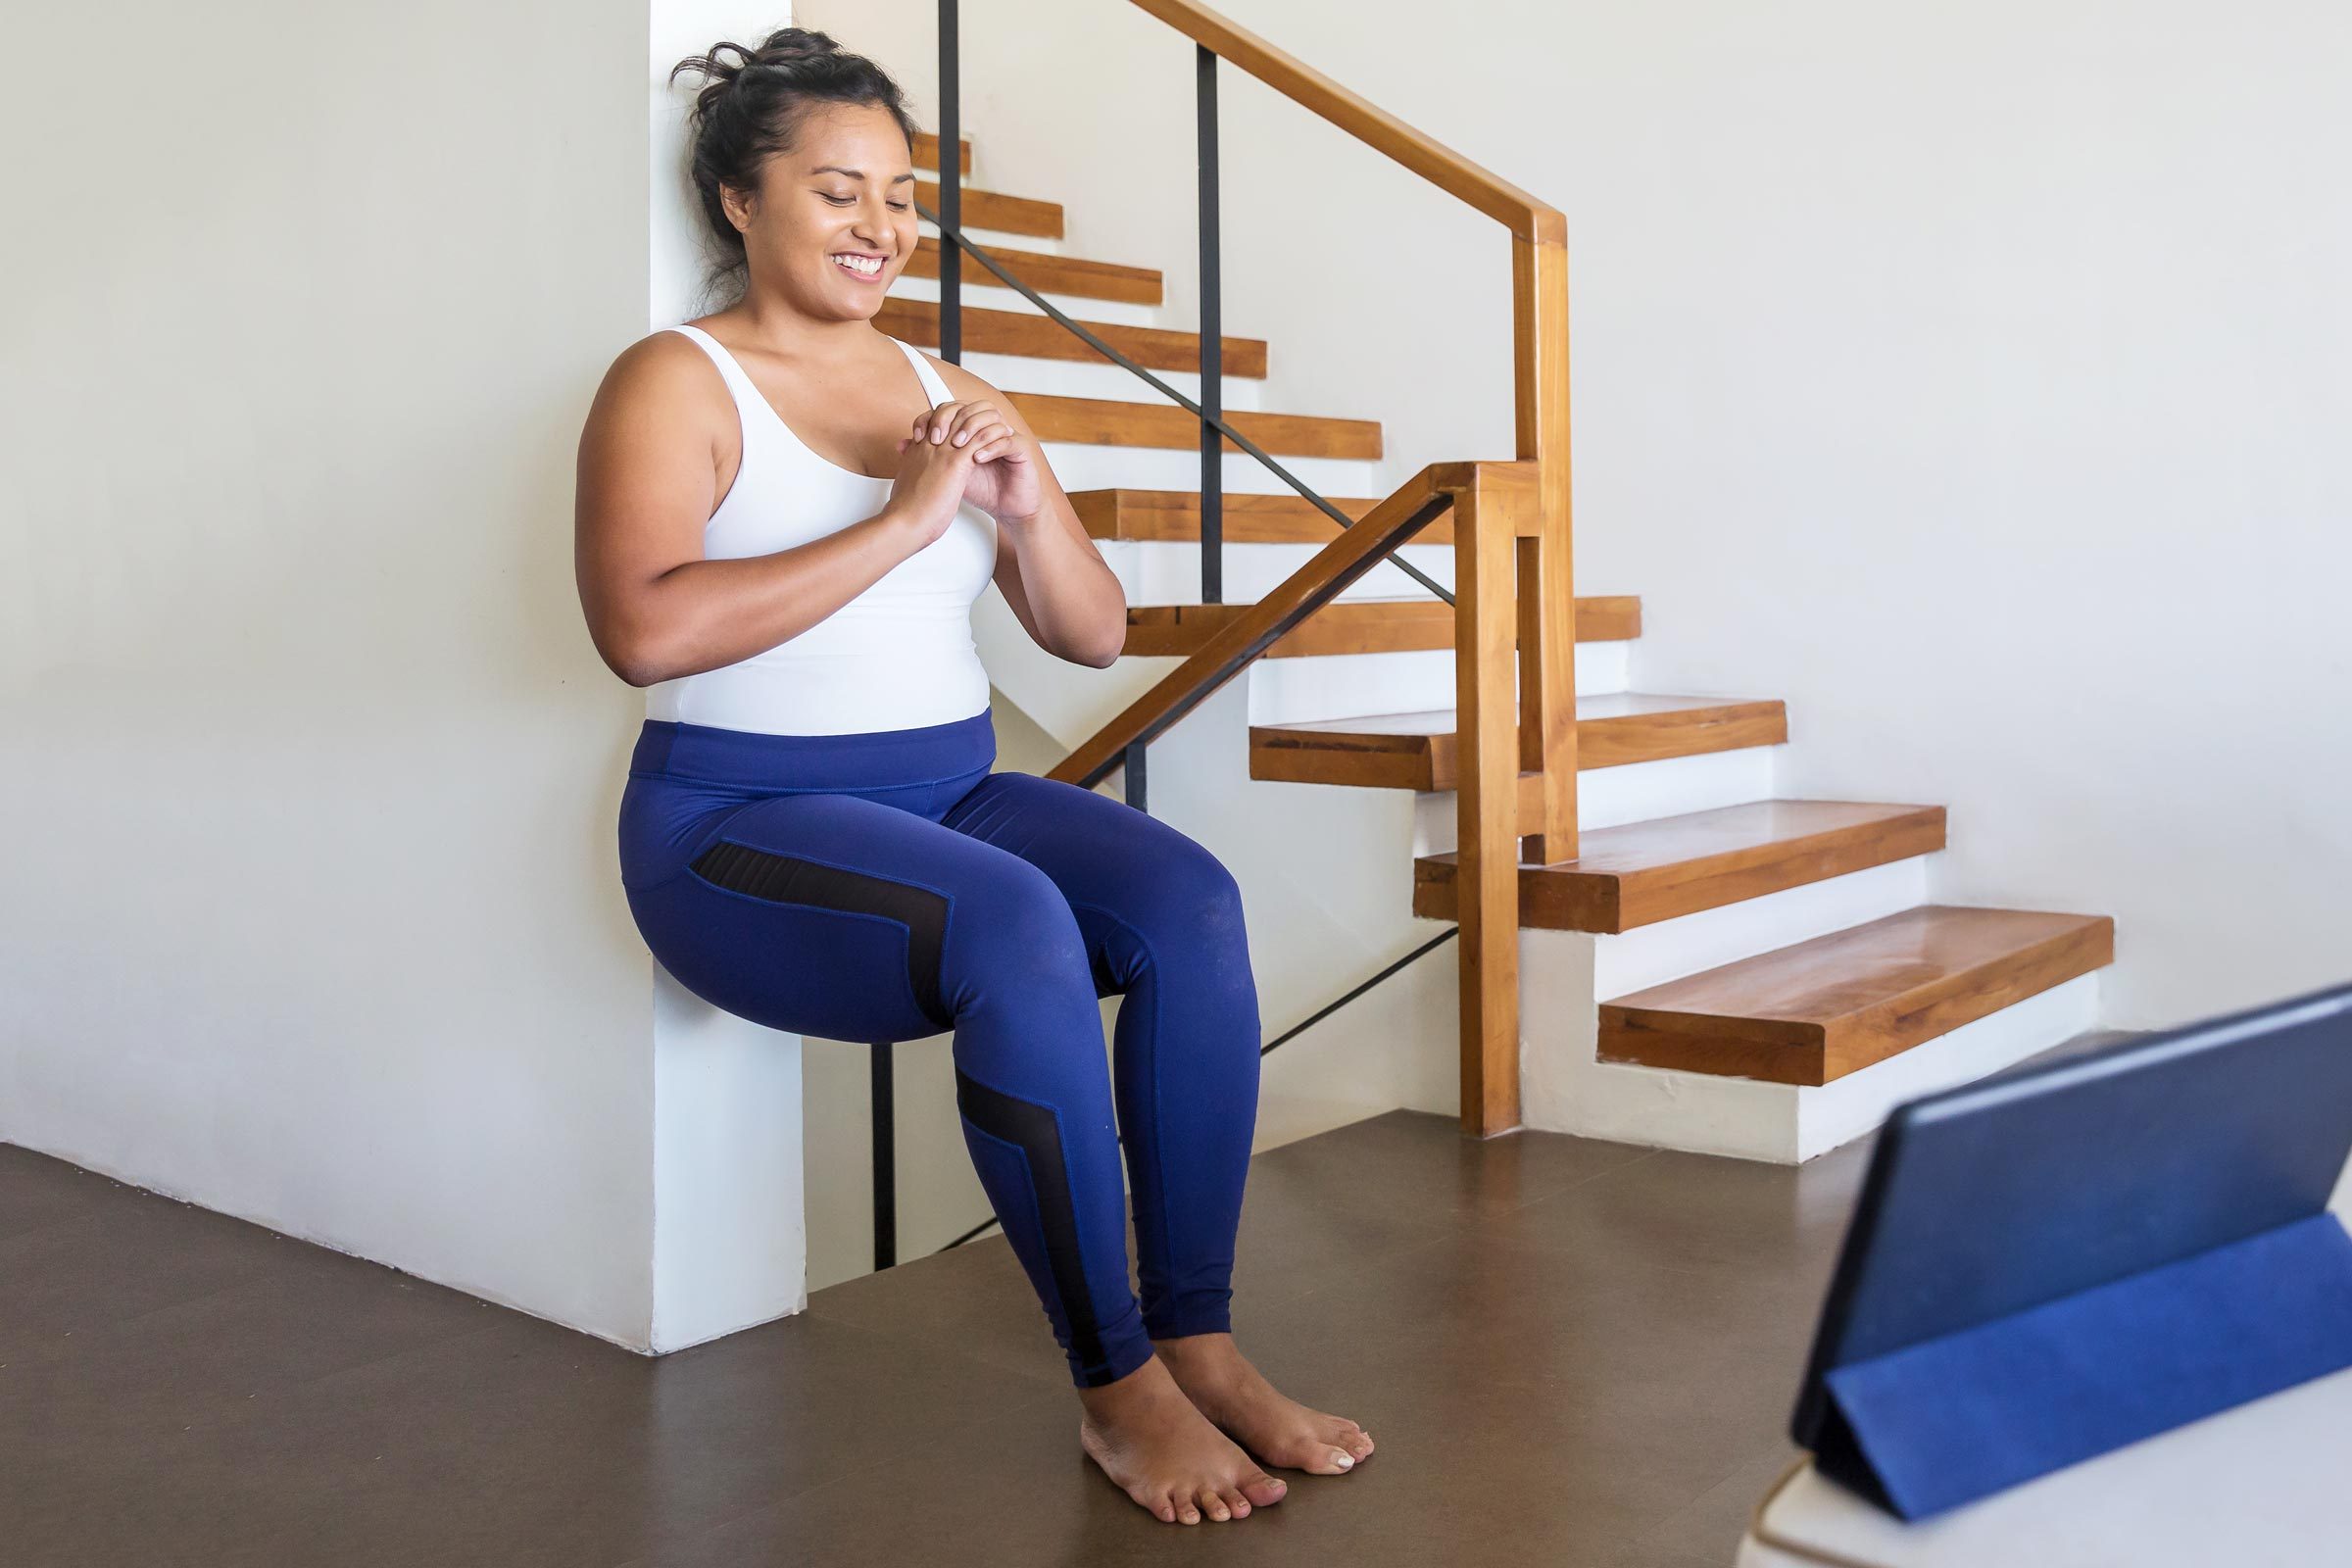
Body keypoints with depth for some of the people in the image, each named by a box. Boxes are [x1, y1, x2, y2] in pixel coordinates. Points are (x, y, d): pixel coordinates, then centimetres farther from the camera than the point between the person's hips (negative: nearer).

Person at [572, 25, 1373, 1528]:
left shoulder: (947, 391, 14)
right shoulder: (676, 381, -3)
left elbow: (1094, 635, 12)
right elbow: (642, 628, -22)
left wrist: (1029, 501, -8)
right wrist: (901, 521, -21)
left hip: (955, 788, 6)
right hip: (742, 824, -5)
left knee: (1192, 901, -21)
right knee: (1018, 925, -33)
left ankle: (1199, 1340, -14)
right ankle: (1115, 1384, -20)